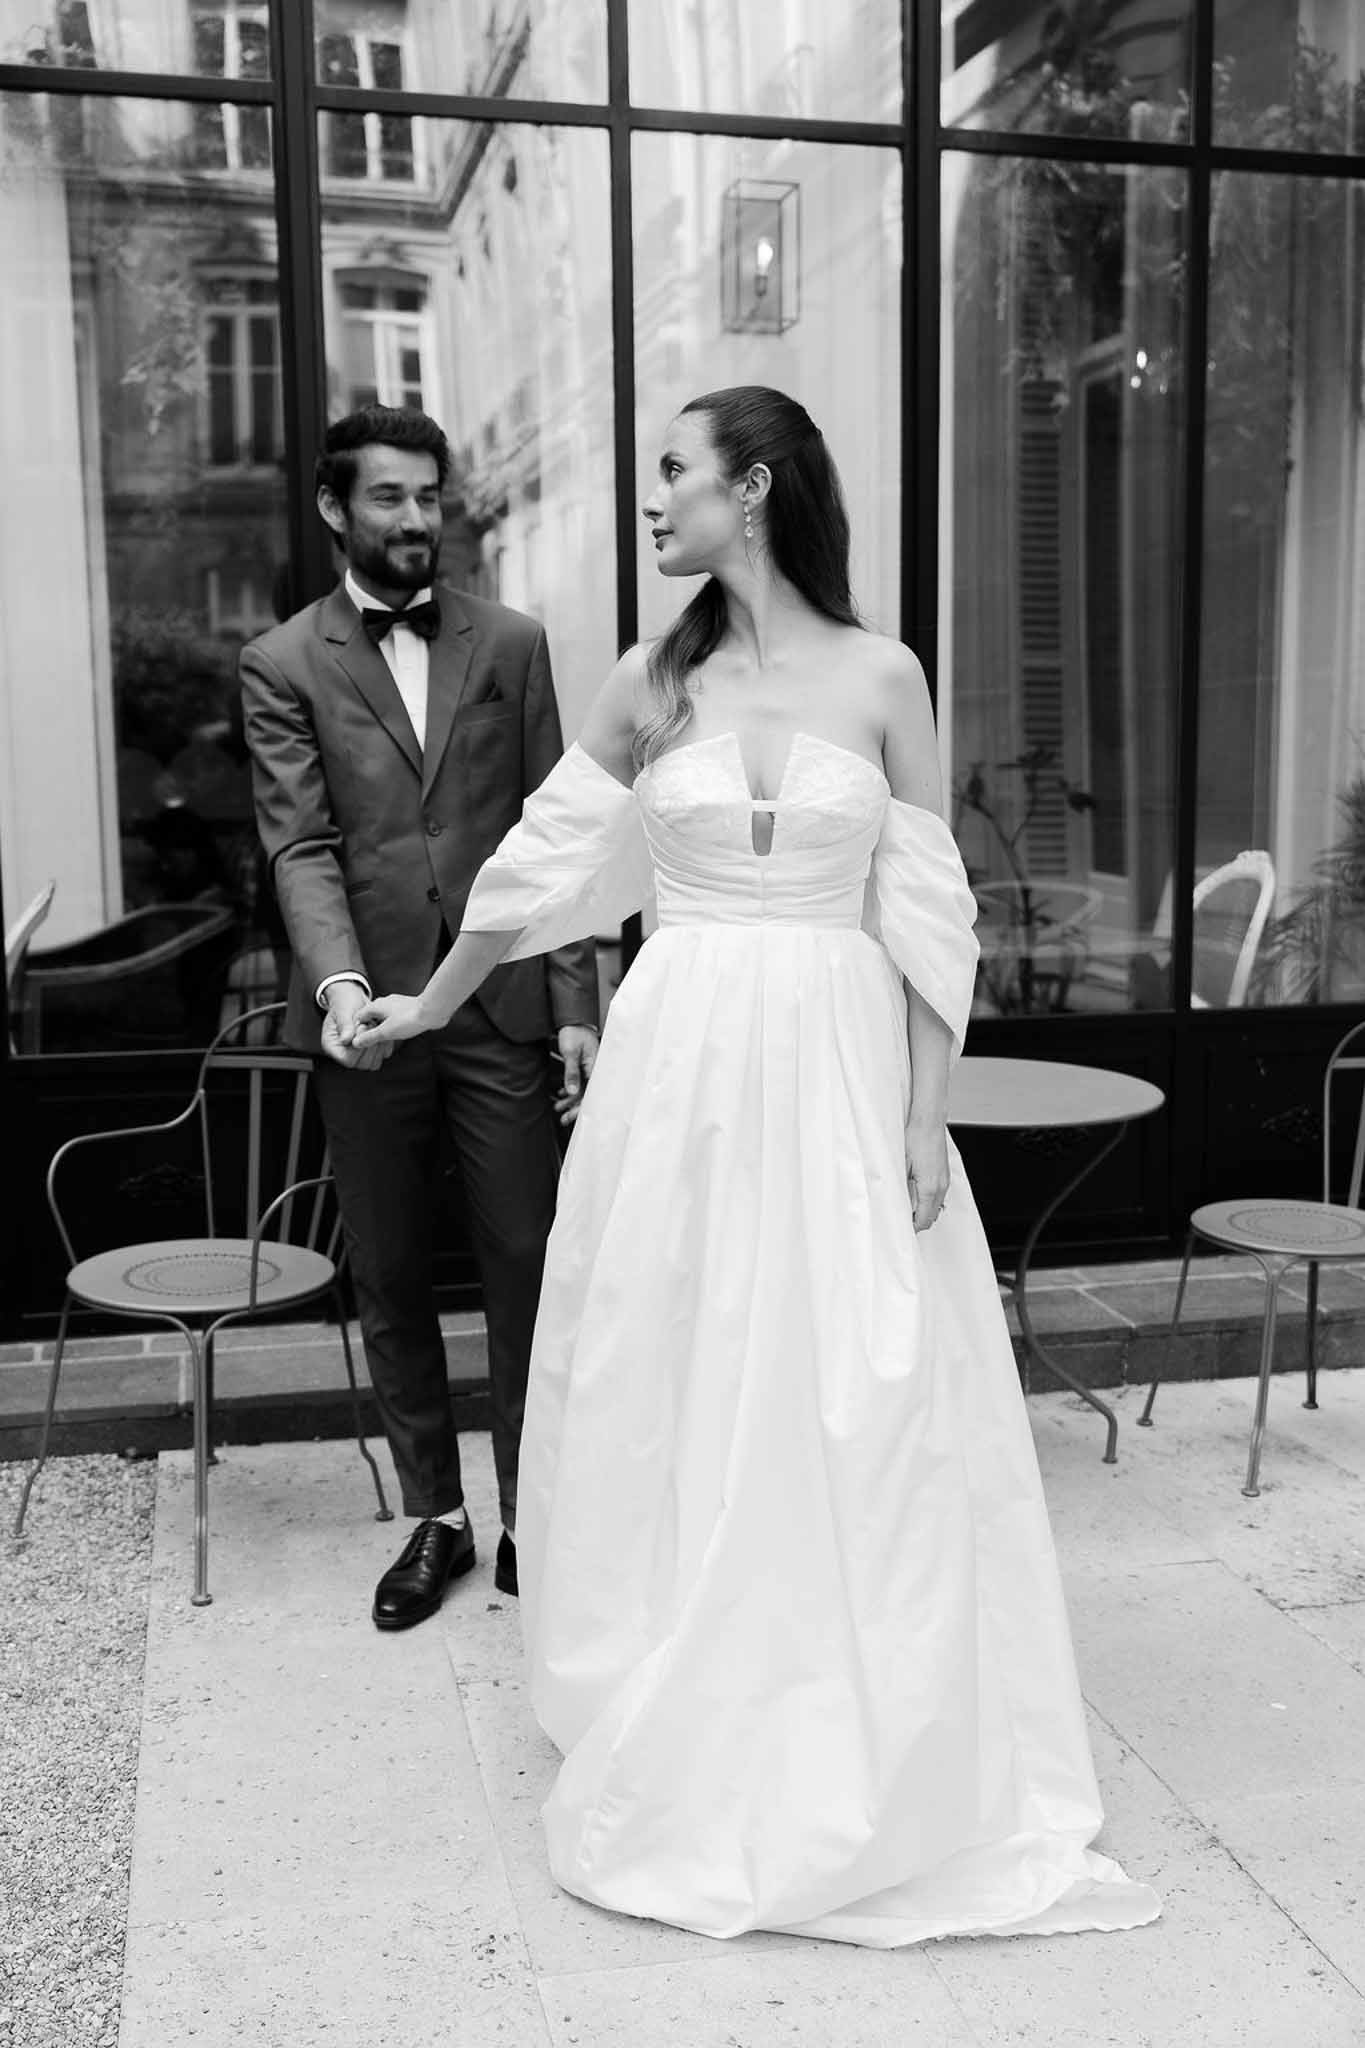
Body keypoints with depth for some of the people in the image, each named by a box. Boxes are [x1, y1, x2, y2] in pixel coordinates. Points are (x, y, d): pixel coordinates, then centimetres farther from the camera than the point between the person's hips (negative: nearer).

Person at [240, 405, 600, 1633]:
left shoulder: (511, 645, 7)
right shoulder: (283, 666, 4)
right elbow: (301, 847, -4)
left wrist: (577, 1001, -1)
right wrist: (337, 981, -22)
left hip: (504, 1008, 0)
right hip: (370, 1016, 0)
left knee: (529, 1269, 4)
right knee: (390, 1281, 9)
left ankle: (530, 1511, 21)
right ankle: (436, 1516, 25)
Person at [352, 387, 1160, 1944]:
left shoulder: (880, 677, -1)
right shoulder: (653, 685, 4)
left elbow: (926, 913, -2)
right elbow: (540, 862, 14)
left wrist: (925, 1115, -6)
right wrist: (433, 1000, 22)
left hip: (838, 1065, -1)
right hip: (681, 1065, 2)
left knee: (854, 1408, 5)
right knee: (677, 1395, 9)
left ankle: (862, 1754, 25)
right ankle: (687, 1737, 29)